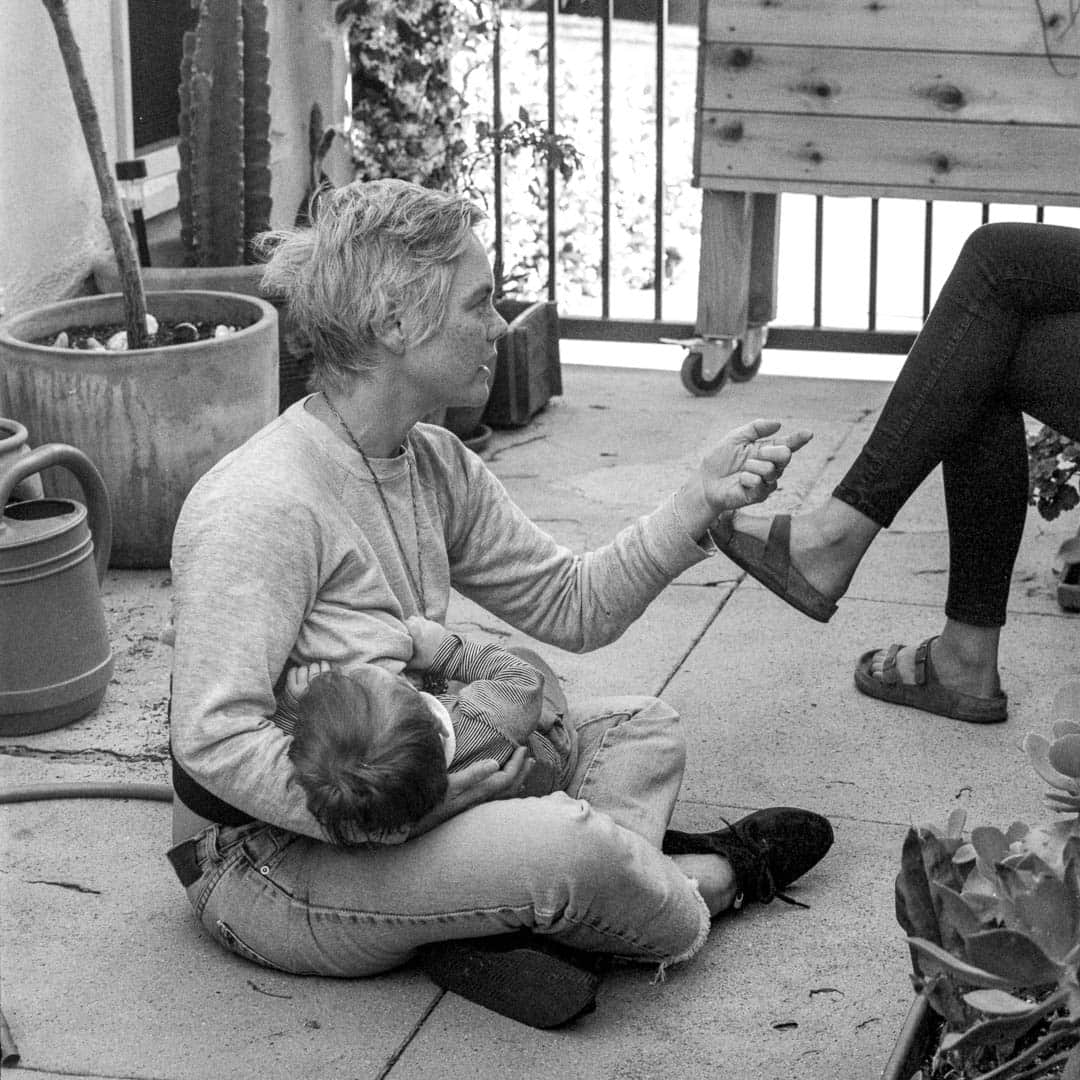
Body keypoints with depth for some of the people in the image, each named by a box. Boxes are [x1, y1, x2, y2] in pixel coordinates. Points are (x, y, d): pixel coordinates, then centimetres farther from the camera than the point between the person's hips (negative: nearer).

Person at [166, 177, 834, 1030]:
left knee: (641, 729, 9)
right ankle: (716, 877, 6)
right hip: (266, 859, -10)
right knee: (570, 844, -28)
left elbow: (572, 606, 7)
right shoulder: (262, 505, -25)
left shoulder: (435, 465, 4)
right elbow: (214, 739, -28)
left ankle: (510, 930, -17)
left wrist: (701, 501, -5)